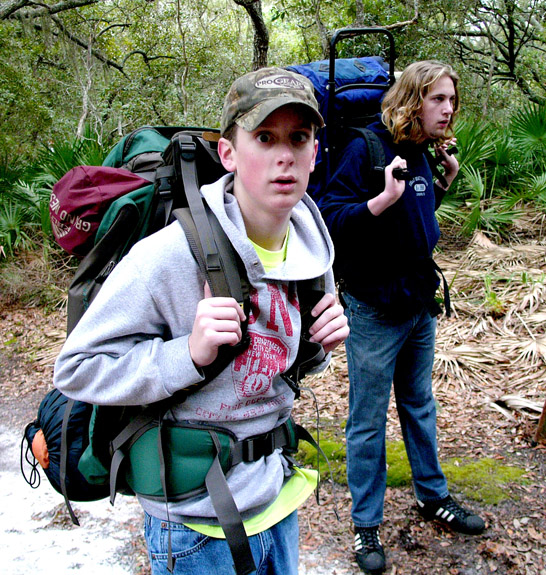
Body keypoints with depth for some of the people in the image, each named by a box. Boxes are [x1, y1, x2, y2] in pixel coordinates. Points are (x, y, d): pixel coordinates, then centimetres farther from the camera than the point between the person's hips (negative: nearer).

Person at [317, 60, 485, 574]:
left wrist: (443, 182, 7)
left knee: (420, 406, 22)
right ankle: (365, 523, 24)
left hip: (420, 302, 8)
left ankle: (432, 496, 41)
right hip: (375, 310, -8)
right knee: (368, 423, 6)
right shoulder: (367, 149, -16)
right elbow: (328, 217, -23)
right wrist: (384, 199, -35)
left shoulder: (420, 152, 7)